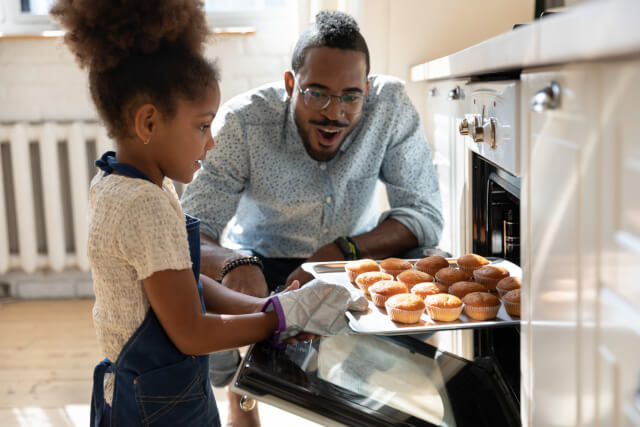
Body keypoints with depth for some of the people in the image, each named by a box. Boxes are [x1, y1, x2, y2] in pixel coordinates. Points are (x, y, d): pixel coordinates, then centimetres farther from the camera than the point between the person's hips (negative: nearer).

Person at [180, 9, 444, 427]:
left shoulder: (391, 105, -21)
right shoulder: (243, 122, -25)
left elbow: (425, 214, -18)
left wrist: (342, 251, -34)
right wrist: (235, 264, -49)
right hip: (261, 265, 0)